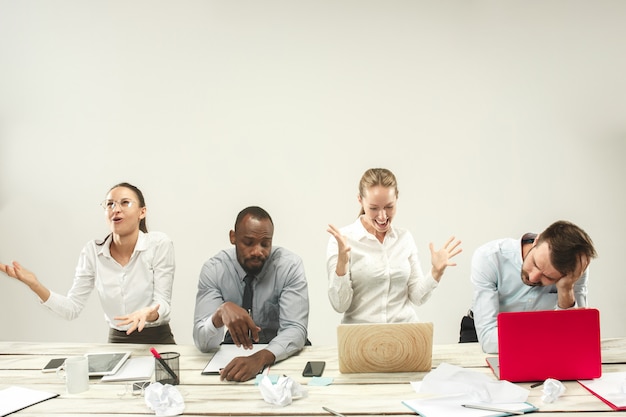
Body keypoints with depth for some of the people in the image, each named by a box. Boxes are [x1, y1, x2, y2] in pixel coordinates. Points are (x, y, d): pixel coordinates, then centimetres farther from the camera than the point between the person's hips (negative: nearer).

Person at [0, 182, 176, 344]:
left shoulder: (160, 244, -8)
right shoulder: (92, 251, 1)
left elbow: (162, 303, -10)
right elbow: (72, 308, -2)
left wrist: (148, 314, -33)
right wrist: (34, 284, -16)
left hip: (158, 342, -3)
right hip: (117, 342, 3)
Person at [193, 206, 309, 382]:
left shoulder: (290, 265, -14)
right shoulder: (213, 269, -11)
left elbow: (295, 330, -22)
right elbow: (203, 342, -17)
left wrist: (259, 358, -40)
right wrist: (222, 312, -38)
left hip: (281, 356, 0)